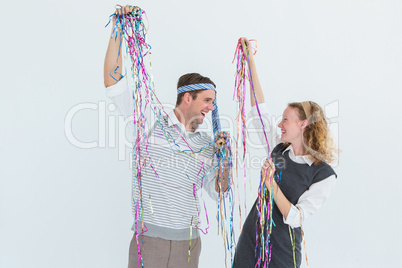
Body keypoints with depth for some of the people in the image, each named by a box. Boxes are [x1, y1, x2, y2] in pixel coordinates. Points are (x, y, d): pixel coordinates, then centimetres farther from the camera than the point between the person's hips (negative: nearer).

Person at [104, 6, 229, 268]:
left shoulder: (208, 144, 9)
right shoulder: (153, 123, -3)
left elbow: (217, 192, 12)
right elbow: (114, 83, -9)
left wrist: (226, 160, -5)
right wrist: (117, 31, -15)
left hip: (188, 241, 4)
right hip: (149, 237, -4)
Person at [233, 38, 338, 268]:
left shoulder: (324, 175, -13)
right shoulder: (279, 149, 1)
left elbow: (296, 218, -17)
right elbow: (259, 110, 4)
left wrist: (271, 185, -29)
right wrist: (251, 61, 4)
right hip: (250, 239, 5)